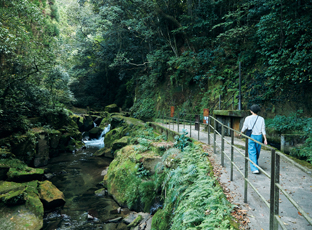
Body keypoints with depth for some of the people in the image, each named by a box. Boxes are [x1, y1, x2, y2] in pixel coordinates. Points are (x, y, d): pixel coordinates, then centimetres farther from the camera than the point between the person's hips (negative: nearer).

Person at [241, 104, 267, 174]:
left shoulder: (248, 118, -6)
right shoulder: (261, 119, -1)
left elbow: (244, 128, 4)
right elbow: (263, 130, -2)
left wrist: (241, 133, 23)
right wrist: (265, 139, 2)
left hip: (251, 136, -2)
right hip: (259, 136, 3)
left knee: (252, 152, -2)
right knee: (257, 152, 17)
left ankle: (254, 168, -11)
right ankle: (255, 165, 36)